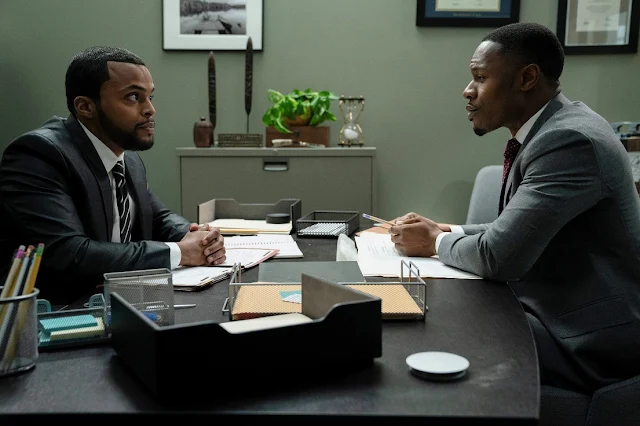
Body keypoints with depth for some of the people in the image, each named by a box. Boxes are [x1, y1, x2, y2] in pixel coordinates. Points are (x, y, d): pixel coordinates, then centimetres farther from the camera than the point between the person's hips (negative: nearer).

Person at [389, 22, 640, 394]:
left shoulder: (569, 140, -23)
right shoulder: (552, 128, 7)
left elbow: (498, 256, -26)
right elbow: (514, 232, 16)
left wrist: (436, 244, -8)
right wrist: (446, 231, 4)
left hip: (594, 338, -9)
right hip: (563, 310, 9)